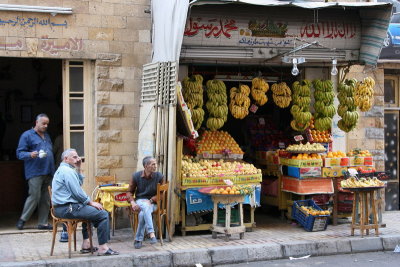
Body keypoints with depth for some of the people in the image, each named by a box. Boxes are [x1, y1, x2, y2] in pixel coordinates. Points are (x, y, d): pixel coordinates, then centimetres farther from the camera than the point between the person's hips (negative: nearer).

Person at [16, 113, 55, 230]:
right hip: (35, 173, -7)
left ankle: (43, 223, 12)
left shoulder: (47, 135, 21)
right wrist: (30, 154, -25)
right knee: (34, 197, -10)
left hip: (47, 173, 7)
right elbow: (19, 153, -5)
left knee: (45, 199, 6)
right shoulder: (27, 135, 0)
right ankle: (22, 220, 5)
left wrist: (52, 170, 17)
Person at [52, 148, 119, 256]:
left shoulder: (61, 169, 20)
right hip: (67, 208, -11)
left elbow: (79, 183, 22)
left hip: (60, 208, 11)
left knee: (89, 210, 35)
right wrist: (91, 202, -5)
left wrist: (78, 169, 13)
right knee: (103, 214, -12)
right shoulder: (67, 171, -14)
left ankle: (86, 244, 31)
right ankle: (103, 248, -10)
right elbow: (77, 192, -18)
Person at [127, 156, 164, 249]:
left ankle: (138, 239, -25)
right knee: (145, 207, -37)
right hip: (139, 201, 0)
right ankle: (151, 234, -45)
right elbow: (130, 192, 10)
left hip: (152, 203, 0)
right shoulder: (136, 176, 0)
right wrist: (132, 202, -9)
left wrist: (150, 200, -15)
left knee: (143, 214, -34)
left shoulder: (159, 176, -3)